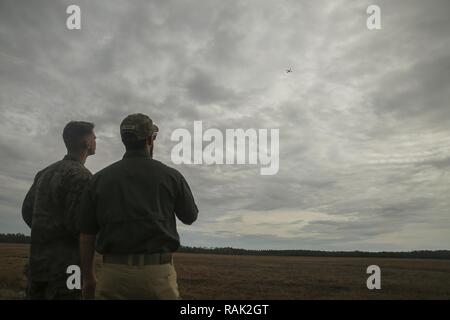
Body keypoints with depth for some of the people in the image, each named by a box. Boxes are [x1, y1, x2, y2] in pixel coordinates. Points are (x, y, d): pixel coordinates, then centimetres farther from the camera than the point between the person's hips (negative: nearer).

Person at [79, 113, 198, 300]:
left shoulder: (100, 179, 4)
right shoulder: (170, 176, 0)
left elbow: (86, 235, 6)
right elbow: (190, 217, 15)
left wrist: (88, 277, 18)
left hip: (114, 272, 2)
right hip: (158, 272, -1)